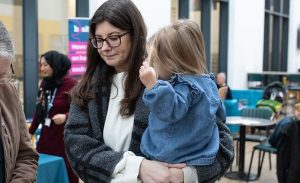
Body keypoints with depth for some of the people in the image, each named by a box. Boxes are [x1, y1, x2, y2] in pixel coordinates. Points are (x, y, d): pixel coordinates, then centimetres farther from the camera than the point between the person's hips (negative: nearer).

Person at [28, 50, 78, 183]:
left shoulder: (70, 84, -11)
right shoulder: (44, 84, 10)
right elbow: (39, 111, 17)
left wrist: (66, 117, -24)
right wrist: (30, 132, 20)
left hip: (65, 138, -6)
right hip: (46, 137, 6)